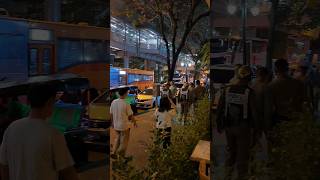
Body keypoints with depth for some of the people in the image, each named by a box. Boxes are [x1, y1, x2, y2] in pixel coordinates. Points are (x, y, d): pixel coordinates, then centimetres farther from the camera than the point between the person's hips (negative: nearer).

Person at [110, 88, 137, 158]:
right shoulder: (126, 104, -23)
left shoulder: (113, 102, -7)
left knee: (117, 139, 25)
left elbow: (111, 114, 3)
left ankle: (114, 153, 27)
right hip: (124, 126, -5)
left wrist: (112, 122, 19)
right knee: (124, 142, 12)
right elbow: (130, 116, -13)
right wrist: (134, 122, 6)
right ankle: (121, 156, 20)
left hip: (116, 126, 5)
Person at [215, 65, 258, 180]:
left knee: (230, 152, 22)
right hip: (244, 128, -3)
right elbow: (253, 112, -12)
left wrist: (219, 125, 11)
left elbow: (219, 109, 0)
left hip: (229, 126, 4)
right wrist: (254, 126, 1)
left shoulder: (226, 90, -6)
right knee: (243, 155, 12)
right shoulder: (249, 92, -15)